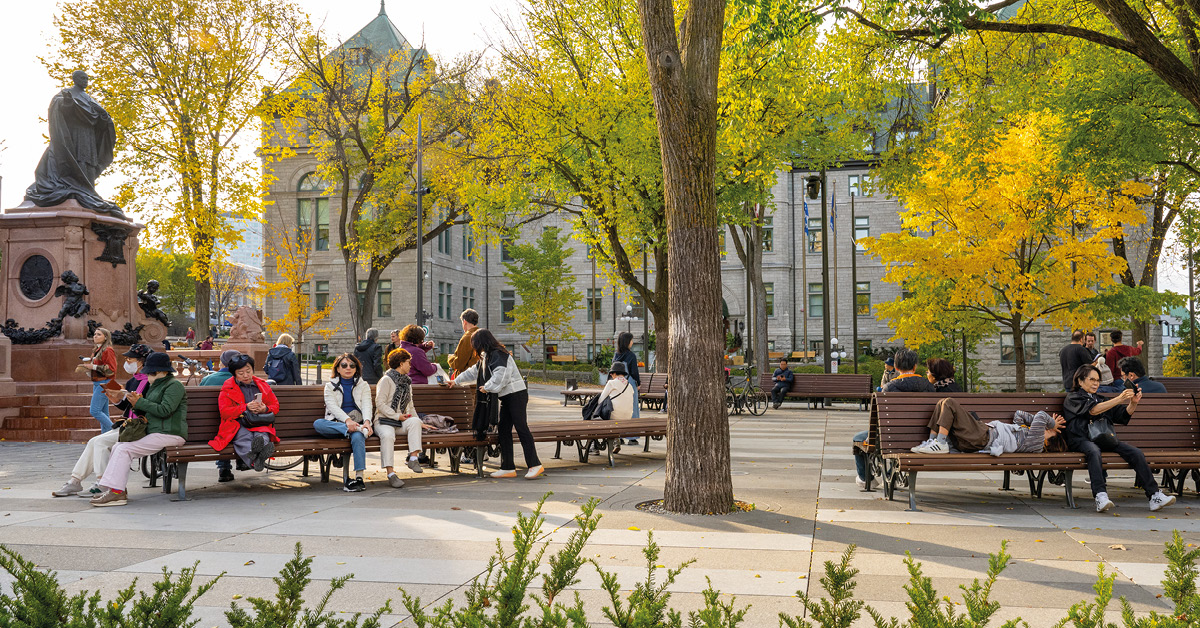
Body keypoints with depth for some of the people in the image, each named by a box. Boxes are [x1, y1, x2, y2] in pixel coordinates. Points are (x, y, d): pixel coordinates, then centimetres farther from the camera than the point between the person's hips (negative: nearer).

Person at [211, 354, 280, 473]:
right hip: (238, 425, -2)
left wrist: (265, 409, -2)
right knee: (245, 437, -39)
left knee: (262, 436, -36)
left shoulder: (263, 385, 22)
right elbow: (224, 411, 1)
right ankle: (254, 460, -70)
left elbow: (275, 406, 23)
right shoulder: (227, 388, 13)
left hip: (260, 424, 2)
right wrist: (245, 408, -13)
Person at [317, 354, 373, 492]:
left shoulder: (363, 385, 17)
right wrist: (347, 420, -25)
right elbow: (332, 406, -5)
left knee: (357, 436, -36)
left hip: (357, 422, -1)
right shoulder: (330, 386, 14)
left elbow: (366, 405, 0)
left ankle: (359, 478, -41)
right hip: (335, 424, 1)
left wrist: (367, 421, -23)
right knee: (317, 424, -32)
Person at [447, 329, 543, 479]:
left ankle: (535, 465, -11)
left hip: (516, 395, -10)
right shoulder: (486, 357, 18)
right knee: (503, 430, 6)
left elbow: (500, 375, -24)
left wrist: (487, 387, -14)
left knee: (521, 428, -12)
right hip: (506, 397, 10)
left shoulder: (498, 355, -13)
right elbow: (474, 372, 32)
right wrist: (456, 381, 38)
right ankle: (508, 468, 7)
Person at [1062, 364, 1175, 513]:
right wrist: (1119, 399, -18)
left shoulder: (1100, 399, 29)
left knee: (1136, 452, -18)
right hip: (1081, 440, -6)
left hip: (1103, 440, 6)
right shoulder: (1072, 398, 9)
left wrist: (1133, 403, -3)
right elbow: (1093, 410, -11)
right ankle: (1100, 497, -50)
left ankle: (1155, 496, -22)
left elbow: (1124, 415, 18)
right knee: (1094, 452, -39)